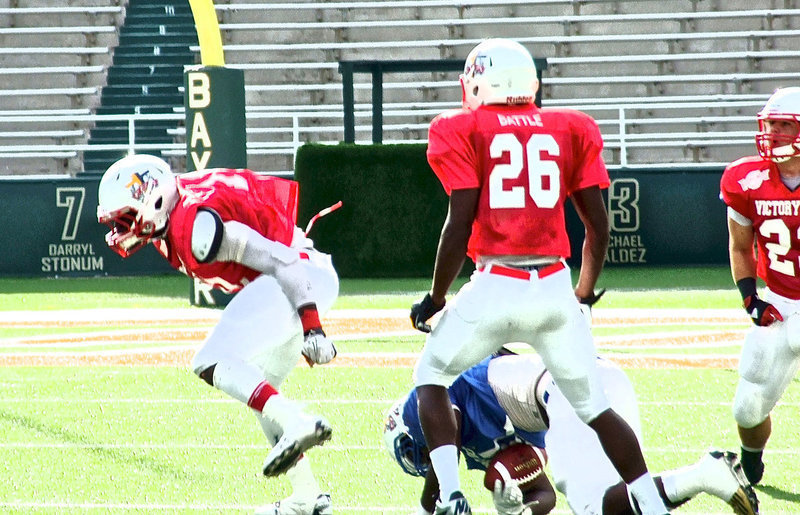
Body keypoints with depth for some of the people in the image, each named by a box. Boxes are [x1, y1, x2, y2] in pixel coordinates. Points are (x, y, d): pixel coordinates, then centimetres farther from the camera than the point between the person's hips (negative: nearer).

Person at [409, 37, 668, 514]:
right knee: (593, 403, 15)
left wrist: (435, 298, 6)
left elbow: (461, 224, -5)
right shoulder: (571, 129, 11)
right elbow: (598, 225, 10)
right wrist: (585, 294, 25)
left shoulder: (464, 130, 2)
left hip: (495, 288, -3)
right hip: (555, 287, 3)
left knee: (432, 376, 19)